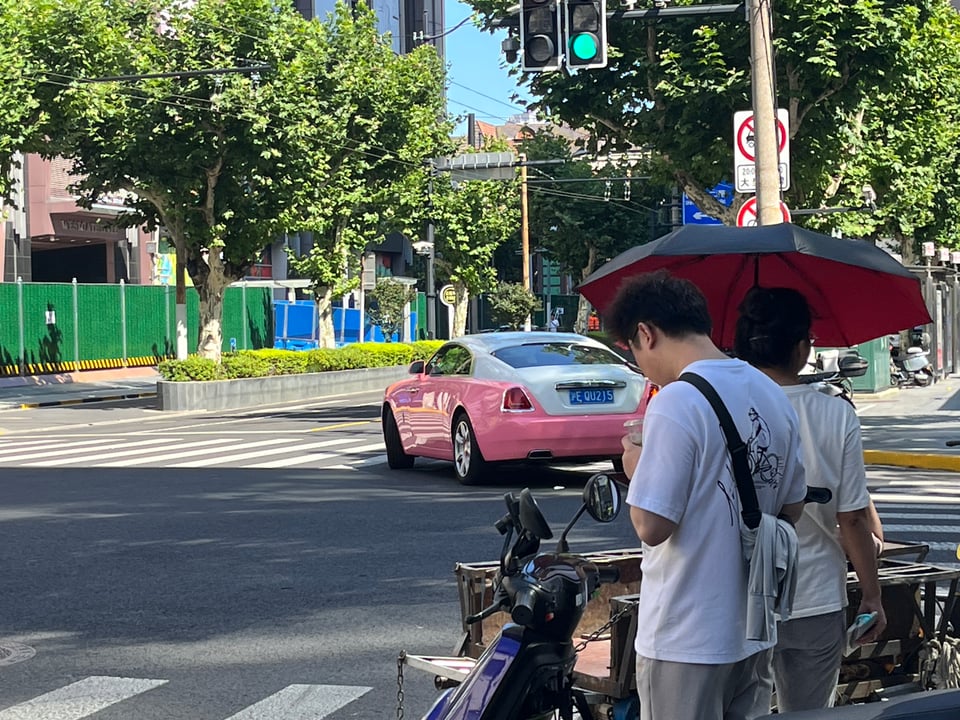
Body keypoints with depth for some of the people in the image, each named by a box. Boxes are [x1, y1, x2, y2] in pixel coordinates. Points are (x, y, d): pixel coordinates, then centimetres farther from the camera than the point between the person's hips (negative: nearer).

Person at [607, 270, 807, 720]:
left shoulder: (675, 403, -18)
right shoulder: (772, 396, 8)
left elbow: (652, 526, -20)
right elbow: (792, 507, 14)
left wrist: (637, 468, -3)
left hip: (686, 639, -8)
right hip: (754, 632, 8)